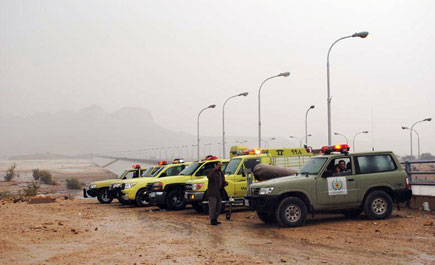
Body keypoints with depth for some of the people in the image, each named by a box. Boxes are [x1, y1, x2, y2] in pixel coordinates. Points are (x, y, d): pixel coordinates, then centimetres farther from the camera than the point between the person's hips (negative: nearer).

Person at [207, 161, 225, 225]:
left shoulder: (221, 173, 16)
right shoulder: (212, 171, -8)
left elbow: (223, 182, 24)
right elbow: (209, 177, -30)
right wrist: (215, 169, -32)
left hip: (219, 193, 8)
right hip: (212, 193, -8)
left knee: (219, 206, 12)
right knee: (212, 206, -6)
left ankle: (215, 219, 22)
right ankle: (212, 220, -1)